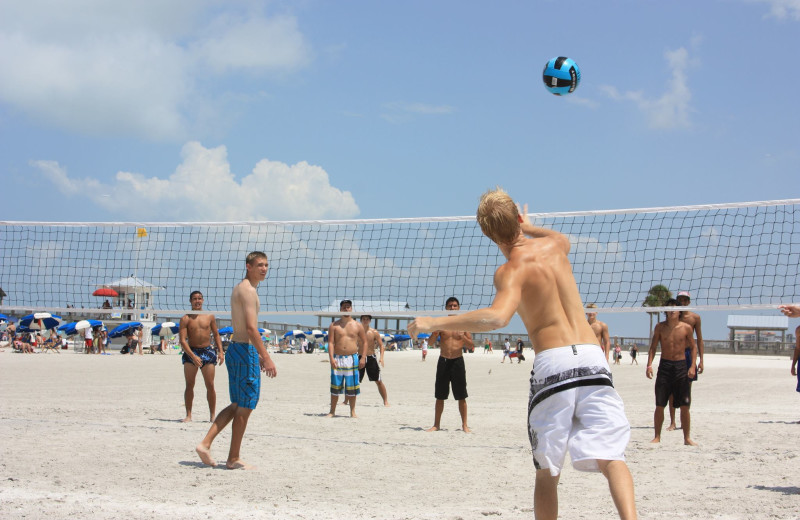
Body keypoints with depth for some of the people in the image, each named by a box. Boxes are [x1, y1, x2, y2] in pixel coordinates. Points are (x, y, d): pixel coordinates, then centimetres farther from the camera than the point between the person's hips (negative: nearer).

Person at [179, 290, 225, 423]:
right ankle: (188, 415, 5)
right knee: (189, 385, -2)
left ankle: (213, 415, 4)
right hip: (190, 352, -1)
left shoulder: (210, 317, 7)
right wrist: (193, 356, -17)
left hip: (207, 351, 1)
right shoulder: (185, 319, -1)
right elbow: (182, 340, -7)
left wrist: (220, 351, 3)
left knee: (210, 385, -3)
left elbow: (216, 335, 15)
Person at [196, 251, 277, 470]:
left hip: (236, 347, 10)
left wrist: (258, 355, 26)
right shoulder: (248, 290, -14)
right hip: (245, 351, -10)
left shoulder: (240, 288, 18)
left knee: (237, 405, 17)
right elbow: (251, 328, -23)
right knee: (245, 407, -1)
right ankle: (234, 459, 8)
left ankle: (205, 443, 11)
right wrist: (266, 358, -23)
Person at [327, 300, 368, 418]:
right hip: (337, 358, 0)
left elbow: (364, 342, 10)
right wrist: (331, 358, -13)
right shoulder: (334, 325, 5)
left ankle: (352, 411, 11)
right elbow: (330, 342, -1)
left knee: (352, 387, 3)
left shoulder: (357, 326, 7)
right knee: (335, 387, 2)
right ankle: (332, 411, 11)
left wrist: (363, 358, 0)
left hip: (352, 358, 0)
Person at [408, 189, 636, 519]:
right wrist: (527, 226, 57)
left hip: (552, 363, -3)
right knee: (611, 457, -5)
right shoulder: (553, 245, 14)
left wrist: (434, 323, -15)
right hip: (592, 355, 3)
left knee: (547, 472, 11)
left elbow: (497, 317, -22)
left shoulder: (509, 271, -1)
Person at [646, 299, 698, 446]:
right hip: (664, 365, 0)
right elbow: (653, 347, 4)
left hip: (681, 365, 0)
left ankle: (687, 438, 11)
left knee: (684, 405, 0)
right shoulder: (660, 327, 2)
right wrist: (649, 364, -8)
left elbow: (693, 347, 7)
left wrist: (692, 366, -4)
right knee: (659, 405, -1)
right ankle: (657, 437, 10)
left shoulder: (686, 328, 0)